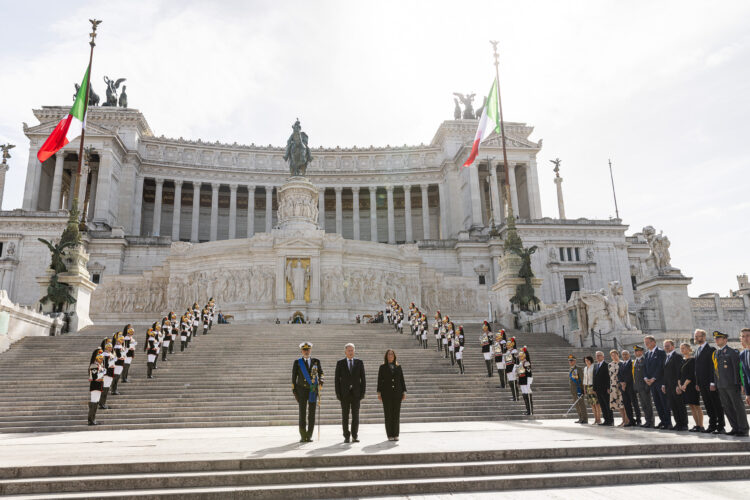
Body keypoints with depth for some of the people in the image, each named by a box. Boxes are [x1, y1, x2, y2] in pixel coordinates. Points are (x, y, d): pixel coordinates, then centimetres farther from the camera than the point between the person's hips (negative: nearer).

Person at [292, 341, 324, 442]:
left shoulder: (316, 361, 6)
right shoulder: (297, 362, 1)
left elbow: (320, 372, 13)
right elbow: (294, 377, 1)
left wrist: (321, 382, -8)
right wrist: (294, 391, -3)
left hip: (313, 390, 2)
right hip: (302, 390, -2)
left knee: (312, 413, 1)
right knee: (302, 413, -5)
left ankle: (309, 436, 9)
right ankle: (303, 436, 4)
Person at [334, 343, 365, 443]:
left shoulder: (359, 362, 5)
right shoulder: (340, 363, 2)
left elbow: (363, 378, 5)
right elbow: (337, 379, 1)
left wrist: (363, 392, -2)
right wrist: (338, 393, -5)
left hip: (356, 393, 1)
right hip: (344, 393, -1)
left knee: (355, 415, 1)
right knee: (345, 415, 3)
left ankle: (354, 436, 9)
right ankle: (346, 436, 10)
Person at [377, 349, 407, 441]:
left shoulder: (398, 367, 11)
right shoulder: (382, 367, 5)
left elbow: (402, 380, 10)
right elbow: (379, 380, 2)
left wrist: (404, 392, 2)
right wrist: (379, 393, -5)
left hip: (397, 392, 2)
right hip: (386, 393, -2)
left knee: (396, 413, 1)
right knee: (388, 414, -1)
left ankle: (395, 434, 8)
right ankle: (390, 435, 5)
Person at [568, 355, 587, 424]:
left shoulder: (578, 368, -8)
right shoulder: (570, 370, 16)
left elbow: (582, 379, -12)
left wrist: (583, 390, -16)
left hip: (579, 389, -8)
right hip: (573, 391, 8)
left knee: (581, 403, -6)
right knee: (576, 404, 9)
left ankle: (585, 419, -1)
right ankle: (580, 419, 16)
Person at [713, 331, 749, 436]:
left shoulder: (732, 352, -6)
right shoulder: (715, 353, 14)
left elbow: (737, 368, -10)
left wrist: (736, 383, -15)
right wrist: (715, 383, 12)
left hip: (731, 384, -7)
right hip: (721, 385, 7)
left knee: (738, 406, 1)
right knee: (726, 407, 10)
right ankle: (735, 428, 19)